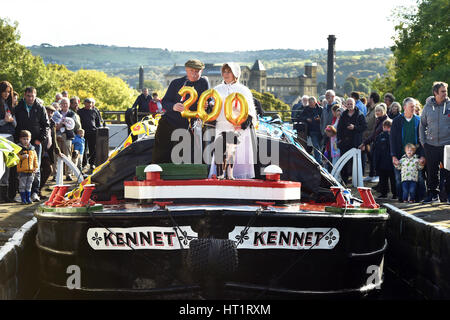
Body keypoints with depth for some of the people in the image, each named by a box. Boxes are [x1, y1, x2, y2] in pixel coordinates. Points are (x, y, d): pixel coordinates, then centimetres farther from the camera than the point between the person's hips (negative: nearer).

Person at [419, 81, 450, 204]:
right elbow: (422, 125, 13)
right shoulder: (428, 107, 4)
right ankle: (433, 193, 19)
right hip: (431, 145, 2)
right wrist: (422, 141, 6)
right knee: (431, 171, 8)